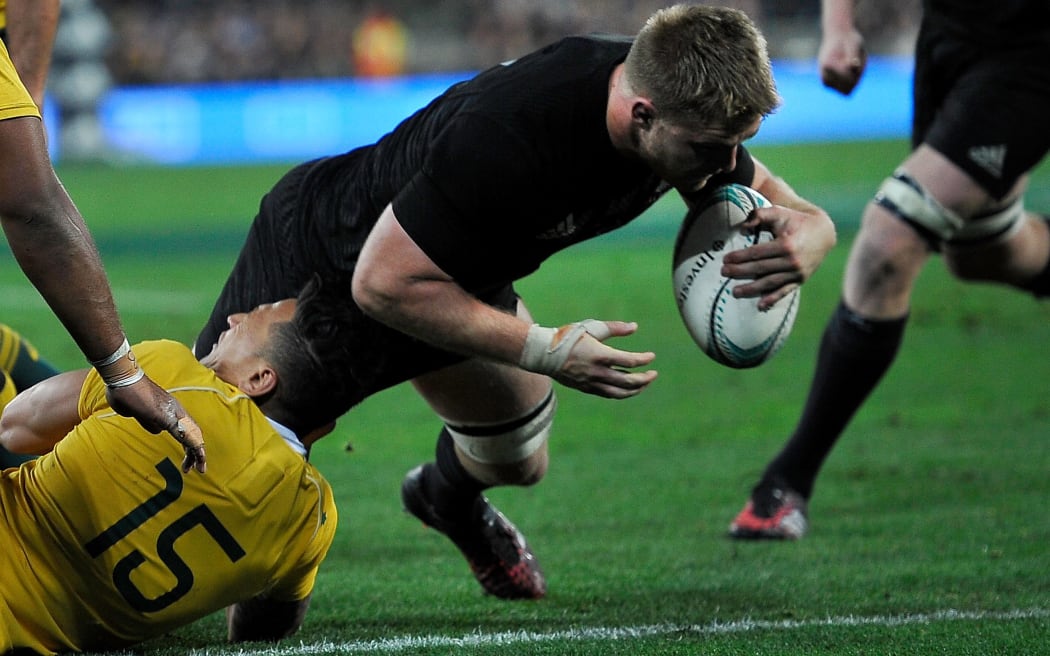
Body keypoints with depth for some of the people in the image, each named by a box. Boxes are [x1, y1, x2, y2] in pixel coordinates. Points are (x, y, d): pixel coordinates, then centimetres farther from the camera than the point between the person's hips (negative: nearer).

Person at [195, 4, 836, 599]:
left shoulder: (690, 106, -21)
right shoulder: (507, 135, -44)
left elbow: (798, 214, -5)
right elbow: (382, 282, -35)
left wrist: (801, 241, -31)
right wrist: (544, 350, -34)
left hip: (459, 274, 7)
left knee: (518, 465, 17)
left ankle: (449, 498, 53)